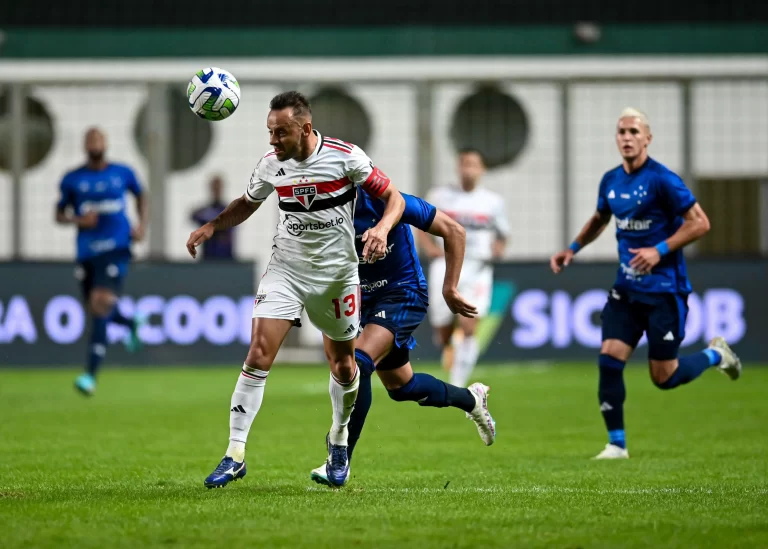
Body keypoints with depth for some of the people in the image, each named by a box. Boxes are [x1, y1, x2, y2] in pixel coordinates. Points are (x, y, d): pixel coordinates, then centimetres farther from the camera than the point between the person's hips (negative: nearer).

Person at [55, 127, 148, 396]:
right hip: (87, 252, 3)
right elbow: (59, 214, 9)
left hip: (116, 249, -3)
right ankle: (131, 324, 49)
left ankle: (91, 374, -24)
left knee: (101, 304, -20)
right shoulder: (72, 180, 4)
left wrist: (142, 225, 7)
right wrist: (78, 220, -12)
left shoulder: (122, 173, 4)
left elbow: (140, 196, 22)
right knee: (97, 311, 11)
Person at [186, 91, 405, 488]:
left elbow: (393, 197, -7)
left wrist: (382, 228, -27)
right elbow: (247, 204, 15)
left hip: (337, 274, -1)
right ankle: (235, 455, -11)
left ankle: (339, 441, 38)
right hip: (285, 271, 1)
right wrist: (211, 226, -1)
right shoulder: (272, 163, -3)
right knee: (258, 357, -13)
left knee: (343, 367, 10)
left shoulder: (345, 157, -14)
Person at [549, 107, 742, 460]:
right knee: (609, 360, -9)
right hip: (627, 288, 6)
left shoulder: (662, 180, -14)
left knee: (664, 377, -1)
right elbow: (599, 219, 26)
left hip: (664, 289, -6)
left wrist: (660, 250, -22)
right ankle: (616, 444, 1)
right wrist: (573, 249, 13)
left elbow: (700, 223, -14)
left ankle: (715, 354, 29)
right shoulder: (610, 181, 6)